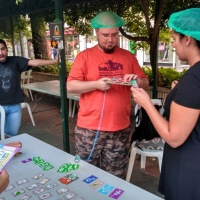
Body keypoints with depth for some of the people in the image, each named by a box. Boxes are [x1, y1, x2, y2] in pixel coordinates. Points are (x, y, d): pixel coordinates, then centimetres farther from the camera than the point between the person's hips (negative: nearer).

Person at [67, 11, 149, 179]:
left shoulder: (129, 57, 8)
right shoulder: (84, 56, -1)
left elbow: (145, 82, 13)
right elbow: (70, 86, -5)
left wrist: (137, 81, -10)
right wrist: (96, 84, -20)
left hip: (120, 129, 2)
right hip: (89, 128, -2)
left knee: (115, 177, 14)